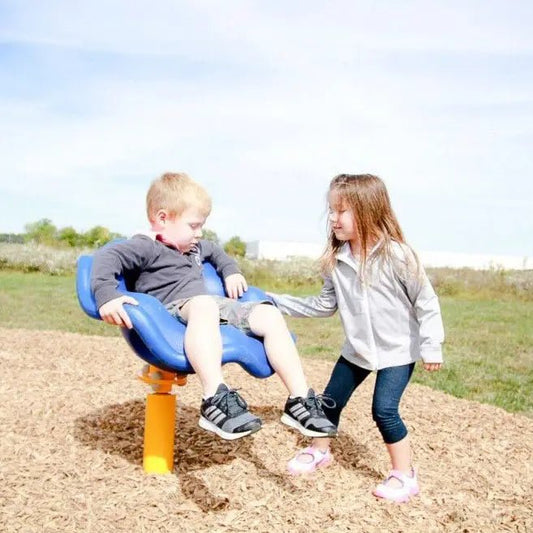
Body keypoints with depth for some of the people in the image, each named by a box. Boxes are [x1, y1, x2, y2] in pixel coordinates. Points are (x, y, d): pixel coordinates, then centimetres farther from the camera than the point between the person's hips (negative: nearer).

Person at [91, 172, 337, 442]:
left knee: (270, 316, -9)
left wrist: (231, 270, 30)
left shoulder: (194, 247, 27)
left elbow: (216, 252, 49)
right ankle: (215, 399, -51)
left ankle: (300, 400, -12)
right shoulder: (146, 247, -2)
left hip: (217, 305, 9)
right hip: (175, 309, -8)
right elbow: (107, 257, -18)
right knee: (204, 305, -43)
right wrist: (107, 297, -35)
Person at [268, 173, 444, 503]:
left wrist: (431, 345, -16)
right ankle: (319, 451, 39)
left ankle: (405, 476, 9)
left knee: (384, 410, -13)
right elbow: (325, 305, 3)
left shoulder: (396, 255, -22)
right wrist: (277, 302, 1)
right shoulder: (336, 260, -6)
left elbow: (426, 302, -14)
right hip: (357, 349, 6)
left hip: (398, 350, -6)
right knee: (331, 400, 13)